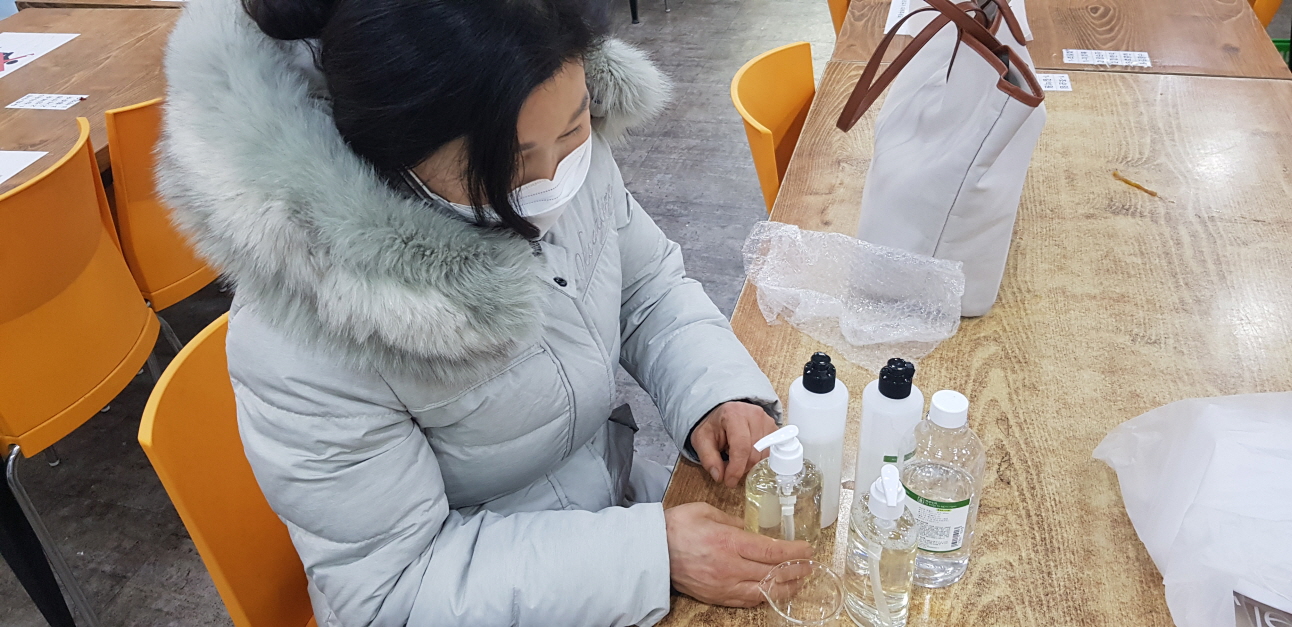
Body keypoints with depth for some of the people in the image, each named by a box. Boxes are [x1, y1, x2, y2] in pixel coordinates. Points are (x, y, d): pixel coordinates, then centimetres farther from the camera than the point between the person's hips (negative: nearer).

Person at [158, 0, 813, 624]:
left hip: (617, 490, 5)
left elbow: (648, 285, 0)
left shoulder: (567, 145, -17)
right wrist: (649, 553, -29)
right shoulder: (300, 344, -33)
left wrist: (719, 390, -18)